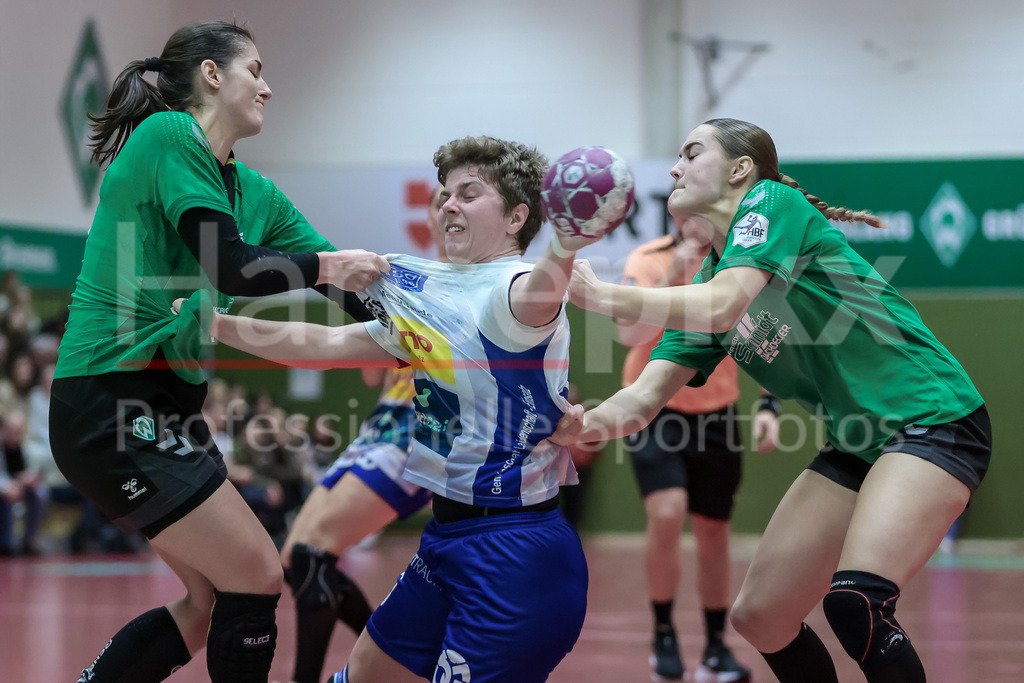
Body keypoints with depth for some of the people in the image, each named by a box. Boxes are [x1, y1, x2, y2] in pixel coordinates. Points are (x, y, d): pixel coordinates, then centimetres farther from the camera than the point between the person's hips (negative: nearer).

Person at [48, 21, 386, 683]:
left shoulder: (256, 192, 16)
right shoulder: (166, 134, -10)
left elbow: (348, 283, 15)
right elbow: (229, 267, -19)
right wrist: (326, 266, -7)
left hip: (169, 403, 9)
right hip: (110, 400, -9)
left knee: (214, 604, 9)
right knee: (258, 577, -8)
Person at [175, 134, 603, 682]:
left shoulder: (512, 288, -15)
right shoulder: (429, 297, 15)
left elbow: (534, 299, -40)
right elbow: (326, 344, 20)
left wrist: (564, 249, -62)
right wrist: (216, 324, 17)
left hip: (516, 557, -10)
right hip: (448, 539, 10)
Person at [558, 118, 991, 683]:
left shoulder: (772, 202, -8)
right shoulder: (708, 281, 13)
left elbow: (719, 309, -25)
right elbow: (644, 398, 4)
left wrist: (597, 293, -20)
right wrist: (583, 423, -17)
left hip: (935, 420, -9)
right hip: (855, 446, 9)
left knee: (854, 602, -28)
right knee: (759, 616, 6)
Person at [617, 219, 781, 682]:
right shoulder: (647, 262, -16)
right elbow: (629, 335, -31)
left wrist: (769, 406, -10)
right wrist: (671, 280, -43)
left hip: (716, 415, 3)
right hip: (654, 412, -3)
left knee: (713, 534, 8)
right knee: (666, 515, -21)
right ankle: (663, 635, -2)